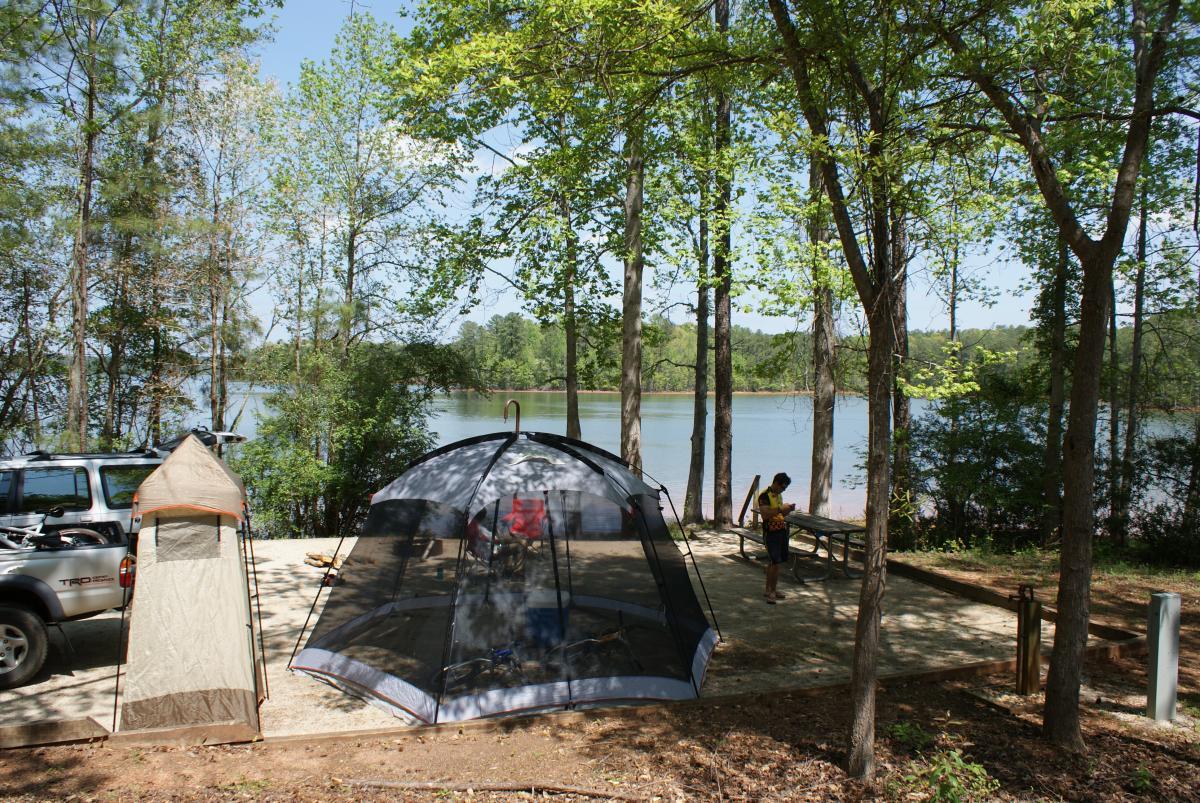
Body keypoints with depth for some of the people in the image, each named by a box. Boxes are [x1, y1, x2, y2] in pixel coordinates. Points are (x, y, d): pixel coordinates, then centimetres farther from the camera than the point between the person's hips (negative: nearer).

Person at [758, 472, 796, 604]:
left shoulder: (779, 495, 14)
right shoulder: (764, 496, -14)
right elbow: (765, 515, -24)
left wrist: (788, 510, 4)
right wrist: (780, 509, -24)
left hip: (781, 531, 8)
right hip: (771, 533, -8)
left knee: (773, 562, 12)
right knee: (775, 562, -10)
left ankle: (769, 589, 20)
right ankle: (771, 591, -3)